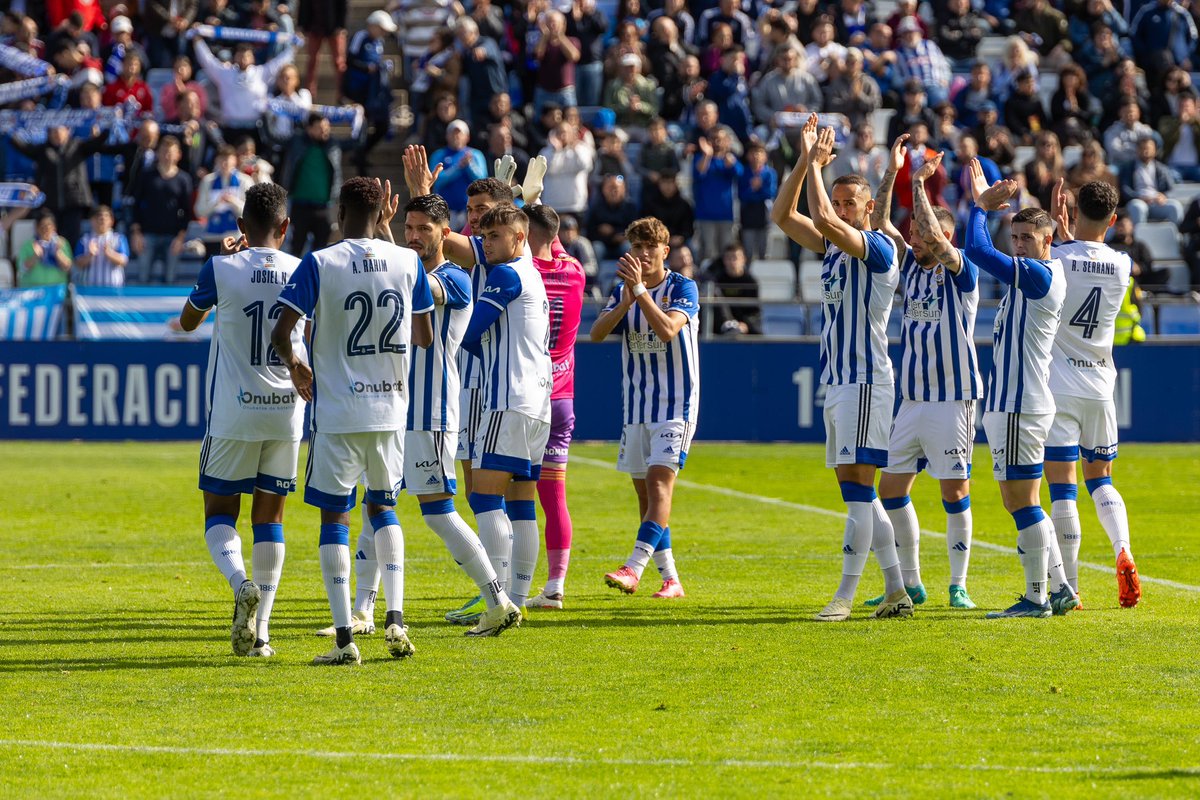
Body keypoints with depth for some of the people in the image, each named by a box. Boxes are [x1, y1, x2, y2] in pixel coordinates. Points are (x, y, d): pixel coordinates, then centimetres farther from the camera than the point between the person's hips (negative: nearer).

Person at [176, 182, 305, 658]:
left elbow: (188, 321, 12)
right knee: (270, 517, 10)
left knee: (220, 513, 8)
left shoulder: (222, 270, -8)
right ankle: (260, 630, 6)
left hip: (233, 414, -2)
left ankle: (241, 585, -22)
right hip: (287, 411, 2)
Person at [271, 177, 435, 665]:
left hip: (337, 411, -3)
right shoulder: (408, 262, 1)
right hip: (391, 409, 3)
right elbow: (424, 337, 10)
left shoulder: (319, 264, -9)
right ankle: (395, 617, 5)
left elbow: (281, 335, -11)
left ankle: (344, 639, -3)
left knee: (334, 516, 3)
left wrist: (295, 366, 11)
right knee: (383, 506, 20)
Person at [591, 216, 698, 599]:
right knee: (644, 492, 5)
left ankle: (634, 568, -31)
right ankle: (670, 579, 11)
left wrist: (640, 289, -26)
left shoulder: (683, 288, -6)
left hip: (675, 405, -6)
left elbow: (668, 330, -23)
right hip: (636, 406, 6)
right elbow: (596, 333, -6)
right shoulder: (622, 290, 9)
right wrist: (626, 299, -20)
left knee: (660, 481, -18)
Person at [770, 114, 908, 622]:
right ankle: (896, 593, 13)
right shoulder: (832, 247, 15)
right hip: (837, 383, 9)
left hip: (866, 382, -9)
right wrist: (805, 161, 6)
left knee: (857, 487, -11)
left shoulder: (878, 247, -11)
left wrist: (816, 165, -12)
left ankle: (845, 596, -13)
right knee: (859, 493, 9)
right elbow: (783, 215, 15)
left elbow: (822, 219, -24)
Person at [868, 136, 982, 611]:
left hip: (953, 399, -7)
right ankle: (909, 582, 13)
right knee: (891, 488, 4)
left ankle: (959, 585, 3)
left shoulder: (961, 271, -6)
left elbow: (933, 236, -23)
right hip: (912, 399, 7)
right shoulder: (911, 266, 11)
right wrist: (892, 172, -3)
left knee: (955, 492, -3)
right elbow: (879, 226, 5)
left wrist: (919, 183, -15)